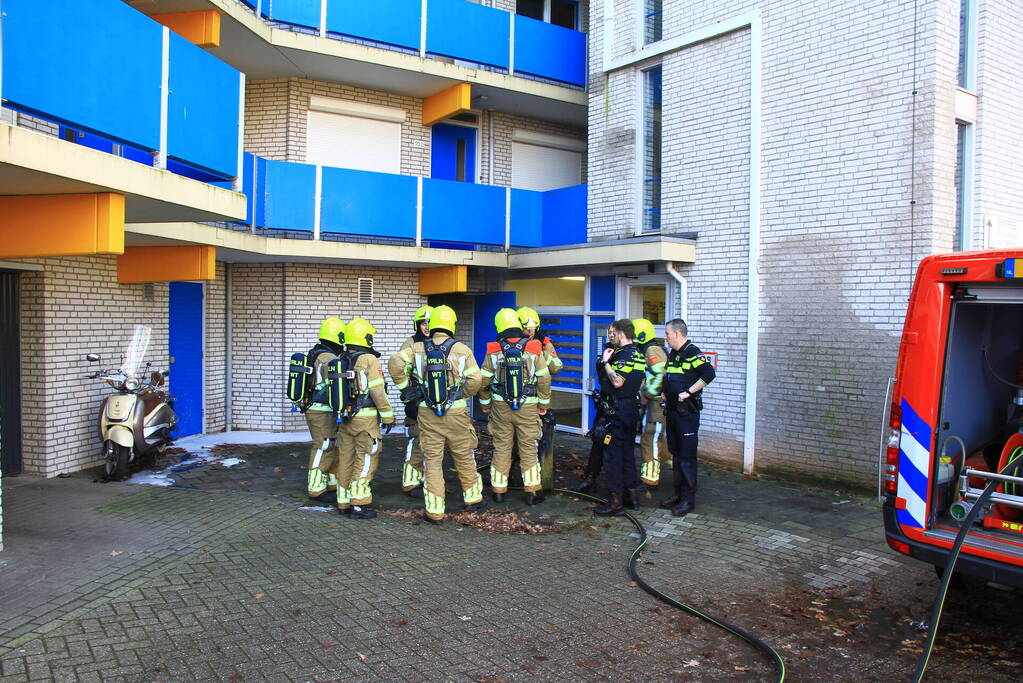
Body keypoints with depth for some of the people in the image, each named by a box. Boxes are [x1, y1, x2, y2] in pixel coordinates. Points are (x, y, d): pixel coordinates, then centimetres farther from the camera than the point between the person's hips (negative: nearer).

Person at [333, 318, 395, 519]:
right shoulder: (369, 360, -11)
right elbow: (377, 391, -15)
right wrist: (388, 416, -7)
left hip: (345, 418, 7)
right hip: (365, 418, -7)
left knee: (345, 459, 11)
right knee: (365, 460, -1)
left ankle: (344, 503, 19)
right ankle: (359, 505, -2)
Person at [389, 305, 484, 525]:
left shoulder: (418, 349, -1)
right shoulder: (462, 350, -4)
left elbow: (396, 364, -12)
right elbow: (475, 379, -8)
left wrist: (405, 386, 3)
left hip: (428, 414, 1)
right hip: (456, 413, 0)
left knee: (432, 461, 6)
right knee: (464, 458, 16)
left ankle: (435, 511, 8)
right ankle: (473, 499, 30)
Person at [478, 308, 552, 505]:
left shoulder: (493, 352, -3)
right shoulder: (534, 350, -6)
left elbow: (483, 381, 1)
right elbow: (544, 379, -5)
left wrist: (485, 403, 14)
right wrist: (543, 404, 6)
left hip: (501, 407, 1)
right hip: (528, 407, -1)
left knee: (501, 448, 11)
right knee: (528, 449, 7)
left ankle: (498, 491, 17)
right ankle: (532, 492, 11)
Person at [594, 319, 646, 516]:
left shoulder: (624, 355, -16)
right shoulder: (638, 355, 14)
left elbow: (617, 381, -26)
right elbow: (641, 385, 19)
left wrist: (606, 362, -17)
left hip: (618, 411, -10)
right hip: (632, 409, 10)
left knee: (612, 455, -5)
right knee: (628, 453, 17)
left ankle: (615, 501, -3)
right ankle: (632, 494, 24)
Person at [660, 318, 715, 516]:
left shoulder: (692, 352, -13)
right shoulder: (673, 354, 16)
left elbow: (709, 374, -24)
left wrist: (688, 392, -22)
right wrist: (664, 392, 14)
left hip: (687, 412, -9)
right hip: (672, 409, 9)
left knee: (687, 455, -5)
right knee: (675, 453, 14)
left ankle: (688, 499, 1)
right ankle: (679, 494, 24)